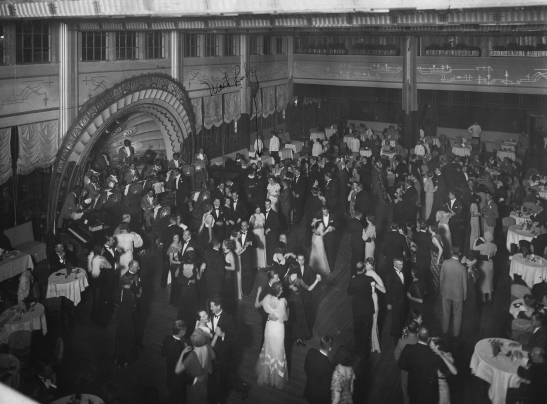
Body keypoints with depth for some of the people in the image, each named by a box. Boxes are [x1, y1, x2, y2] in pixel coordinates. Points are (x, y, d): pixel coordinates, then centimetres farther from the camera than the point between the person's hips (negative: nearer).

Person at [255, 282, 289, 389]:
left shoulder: (267, 298, -15)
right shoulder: (282, 301, -29)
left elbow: (256, 305, 5)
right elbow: (286, 318, -18)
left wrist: (258, 293, 17)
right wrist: (287, 307, -3)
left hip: (269, 327, 4)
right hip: (279, 328, -4)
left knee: (268, 349, 26)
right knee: (278, 352, 15)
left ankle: (266, 374, 46)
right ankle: (277, 378, 34)